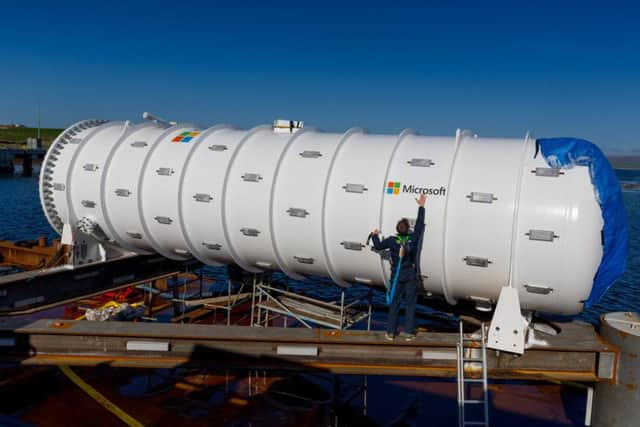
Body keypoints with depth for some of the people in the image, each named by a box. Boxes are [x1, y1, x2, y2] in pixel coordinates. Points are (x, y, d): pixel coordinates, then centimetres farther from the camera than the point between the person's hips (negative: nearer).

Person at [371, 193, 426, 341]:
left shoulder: (392, 240, -9)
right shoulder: (413, 238, -9)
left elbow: (378, 246, -6)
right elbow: (420, 224, -1)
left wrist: (375, 235, 12)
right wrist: (421, 206, 5)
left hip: (397, 276, 1)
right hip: (411, 276, -1)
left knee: (394, 303, 8)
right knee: (411, 304, 7)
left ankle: (390, 332, 11)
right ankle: (409, 333, 8)